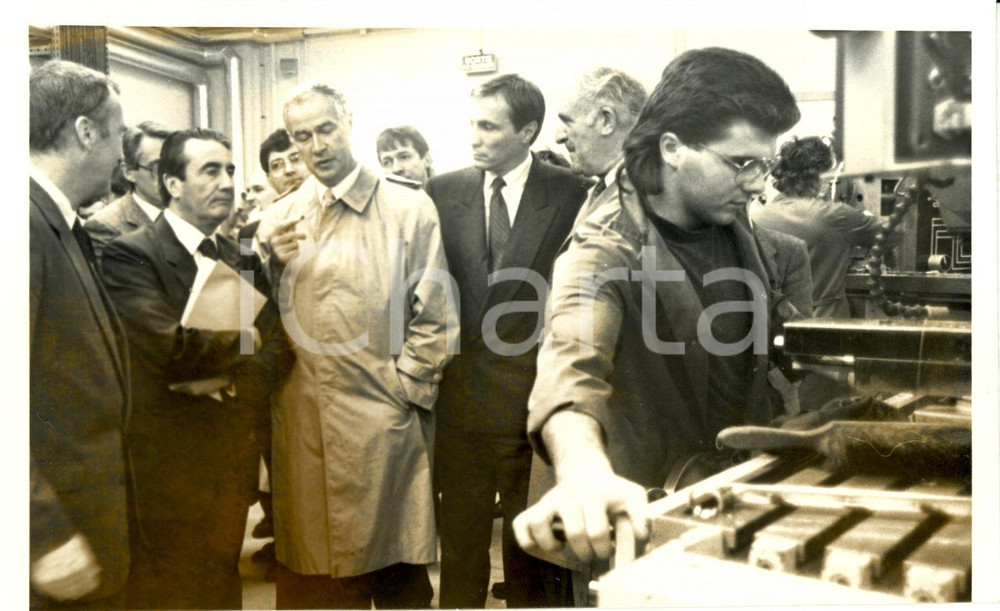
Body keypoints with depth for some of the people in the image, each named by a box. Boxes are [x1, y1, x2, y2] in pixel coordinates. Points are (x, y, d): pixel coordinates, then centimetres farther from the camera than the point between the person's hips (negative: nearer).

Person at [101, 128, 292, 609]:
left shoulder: (240, 258, 9)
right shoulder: (130, 254, -12)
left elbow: (277, 345, 1)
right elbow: (173, 349, -25)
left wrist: (229, 376, -17)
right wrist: (240, 337, -9)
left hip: (233, 460, 6)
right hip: (168, 466, -5)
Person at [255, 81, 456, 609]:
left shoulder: (409, 209, 2)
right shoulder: (277, 220, 12)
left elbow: (436, 319, 0)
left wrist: (398, 391, -6)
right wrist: (275, 266, -6)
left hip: (383, 431, -3)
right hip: (301, 431, 3)